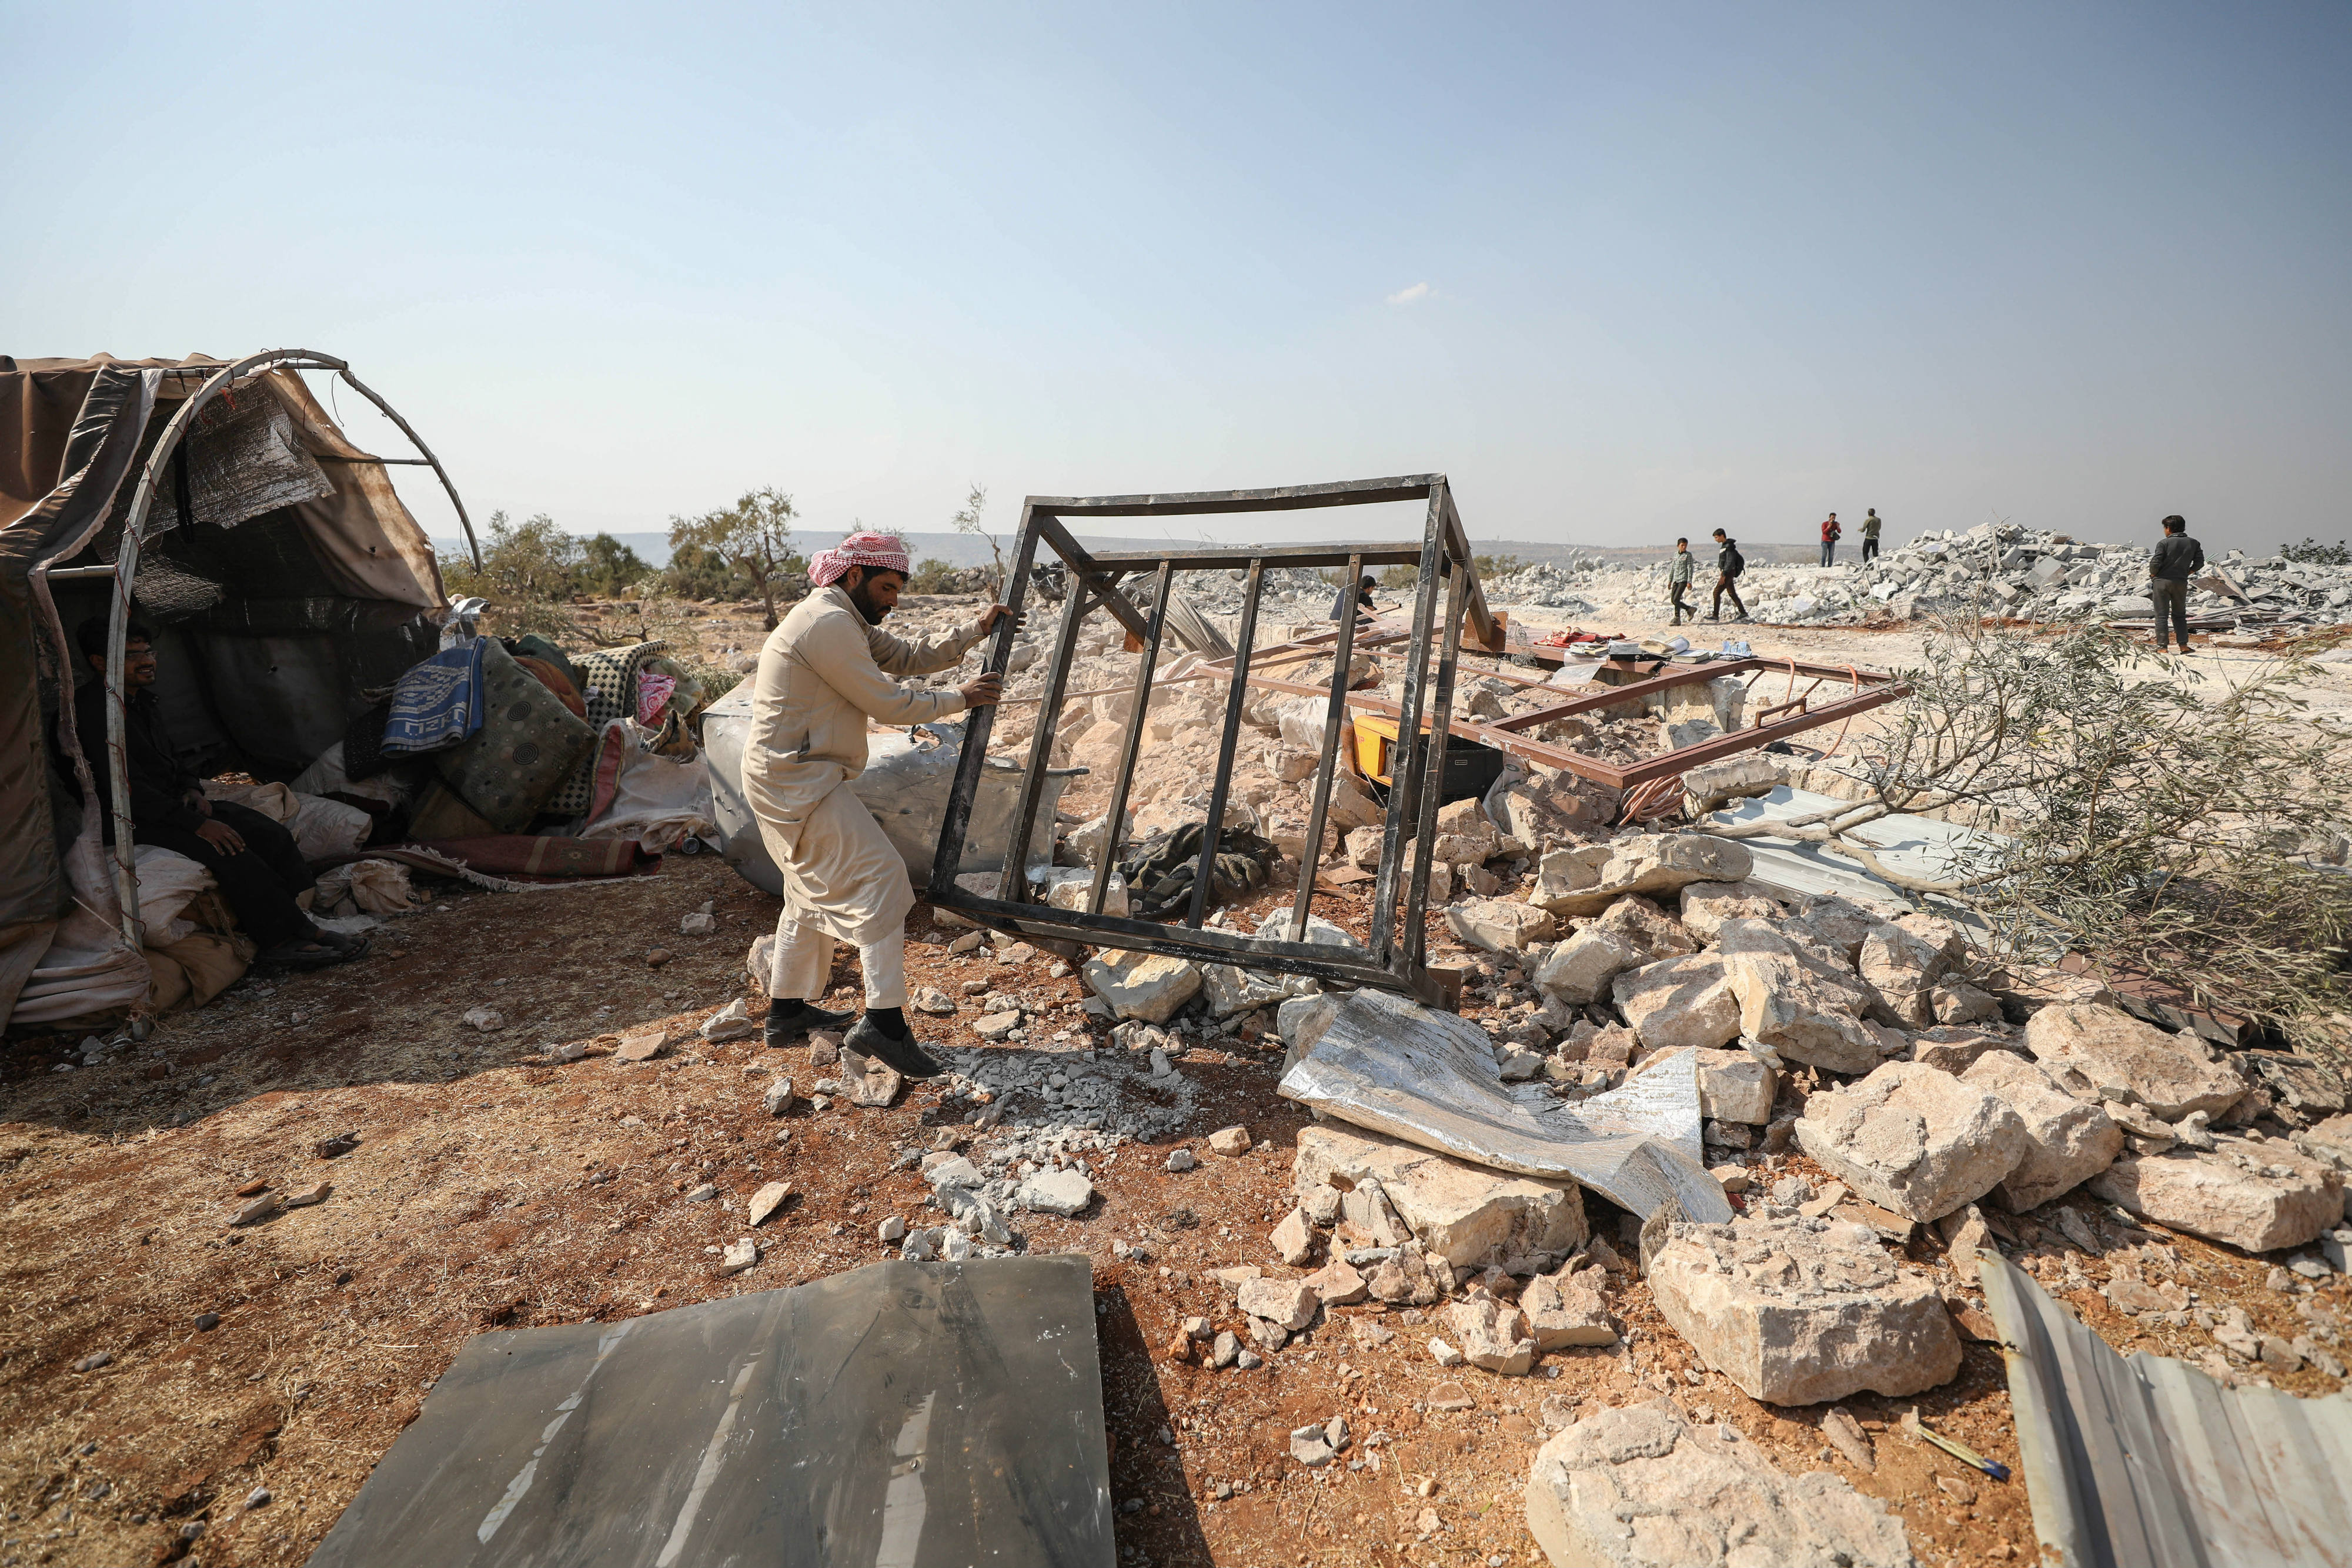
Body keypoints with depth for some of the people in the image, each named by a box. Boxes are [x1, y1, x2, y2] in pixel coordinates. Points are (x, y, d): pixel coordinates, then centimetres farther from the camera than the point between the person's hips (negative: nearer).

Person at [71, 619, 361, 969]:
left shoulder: (144, 700, 13)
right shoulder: (93, 708, -16)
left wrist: (191, 790, 2)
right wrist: (196, 824, -27)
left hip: (170, 803, 9)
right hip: (131, 820, -9)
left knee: (269, 834, -12)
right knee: (229, 850, -30)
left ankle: (299, 926, -17)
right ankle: (285, 938, -24)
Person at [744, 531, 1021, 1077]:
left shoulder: (846, 624, 17)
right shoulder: (828, 624, -17)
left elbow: (910, 657, 16)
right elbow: (887, 703, -17)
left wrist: (977, 631, 7)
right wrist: (960, 699, -6)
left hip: (788, 780, 11)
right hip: (800, 782, -11)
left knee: (814, 892, 19)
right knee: (879, 880, -13)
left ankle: (788, 1010, 31)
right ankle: (884, 1020, -15)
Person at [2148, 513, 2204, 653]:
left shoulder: (2164, 543, -7)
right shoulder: (2193, 543, 7)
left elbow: (2155, 563, -13)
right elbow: (2199, 563, 5)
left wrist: (2153, 575, 4)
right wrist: (2187, 573, 17)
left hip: (2162, 581, -4)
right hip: (2181, 583, 4)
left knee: (2161, 615, 0)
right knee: (2179, 615, 14)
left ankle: (2162, 645, -3)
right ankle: (2183, 645, 8)